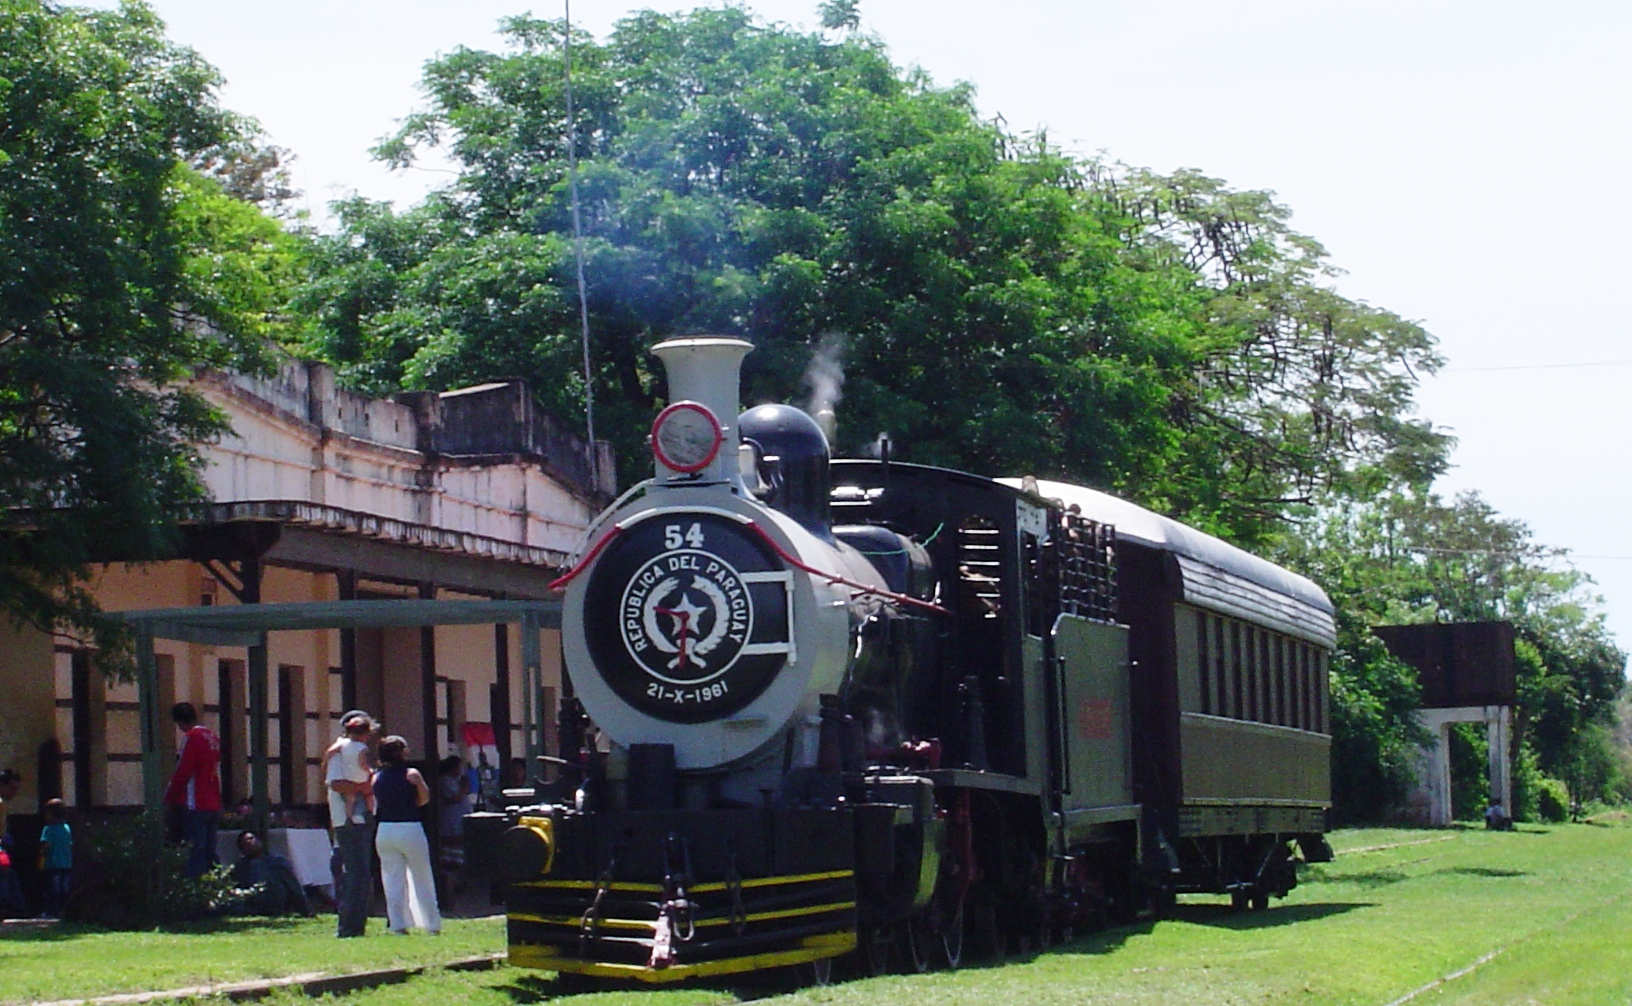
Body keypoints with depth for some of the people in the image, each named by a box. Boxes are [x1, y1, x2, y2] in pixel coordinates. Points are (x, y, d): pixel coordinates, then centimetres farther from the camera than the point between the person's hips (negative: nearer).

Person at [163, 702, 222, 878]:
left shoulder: (191, 737, -9)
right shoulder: (213, 737, 14)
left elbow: (182, 772, -11)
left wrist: (169, 798, -1)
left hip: (195, 805, -8)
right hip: (213, 804, 8)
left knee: (195, 852, -10)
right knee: (210, 853, 9)